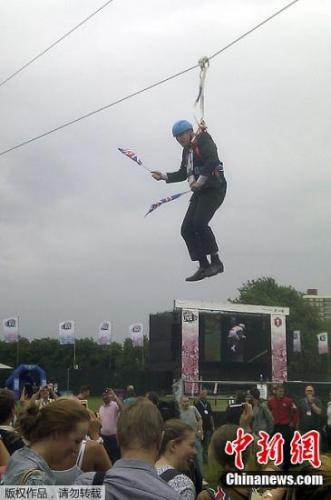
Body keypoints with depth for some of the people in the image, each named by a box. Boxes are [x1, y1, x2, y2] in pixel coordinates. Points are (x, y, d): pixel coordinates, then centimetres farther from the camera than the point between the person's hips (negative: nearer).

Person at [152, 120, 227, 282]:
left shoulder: (203, 141, -5)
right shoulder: (187, 150, 20)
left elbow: (213, 161, -21)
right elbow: (182, 174, 27)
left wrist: (200, 181, -22)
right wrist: (163, 176, 16)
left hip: (214, 188, -9)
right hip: (200, 192, 9)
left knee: (199, 223, -26)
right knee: (187, 229, -1)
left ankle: (216, 262, -16)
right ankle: (204, 266, 1)